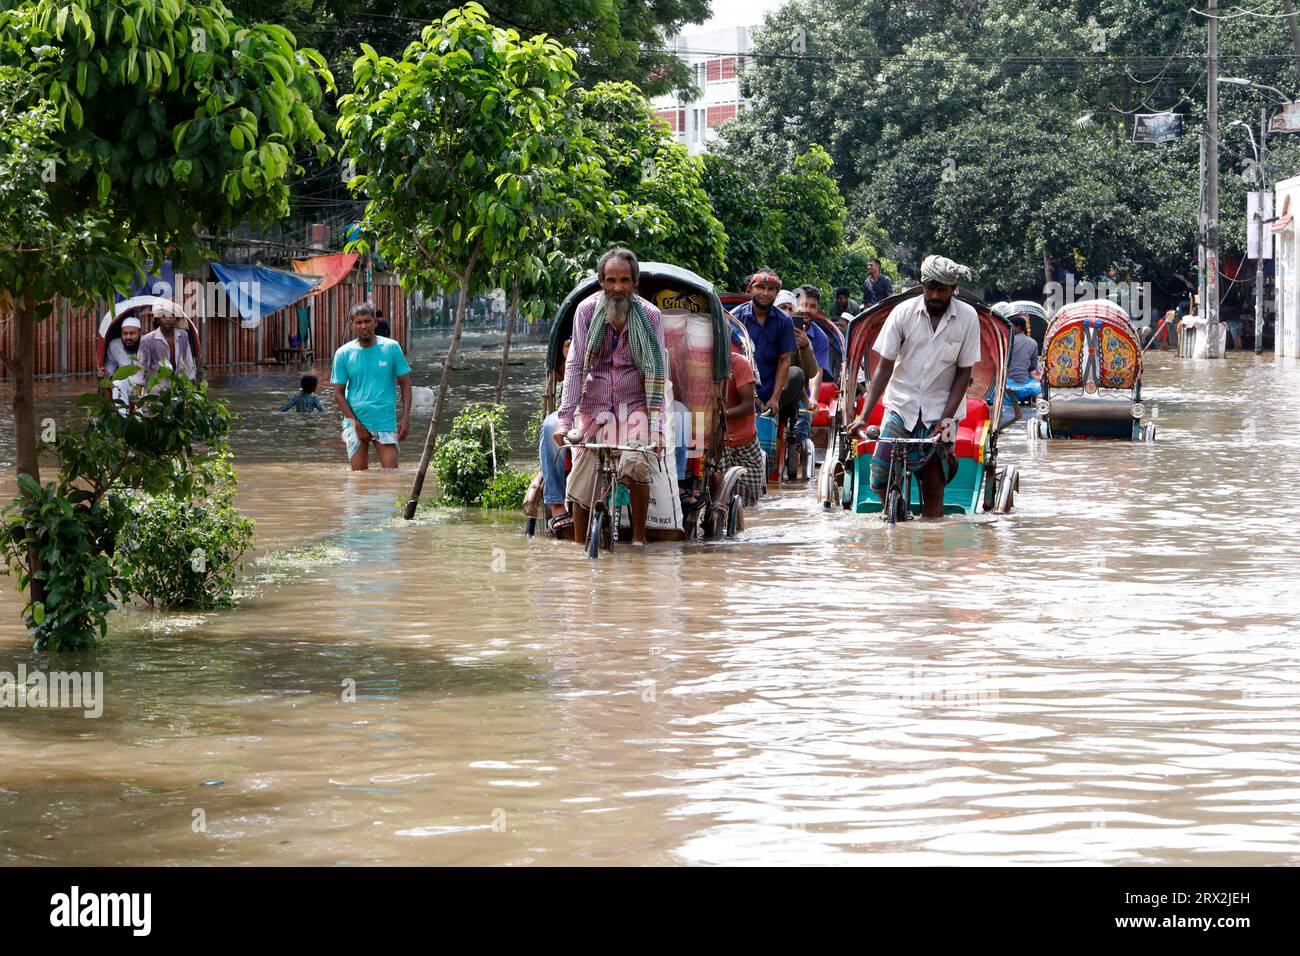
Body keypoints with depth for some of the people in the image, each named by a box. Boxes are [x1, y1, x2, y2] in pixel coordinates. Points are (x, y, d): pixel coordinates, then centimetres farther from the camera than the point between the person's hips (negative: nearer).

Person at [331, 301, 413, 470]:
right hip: (355, 422, 1)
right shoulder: (343, 353, 0)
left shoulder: (391, 348, -1)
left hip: (385, 422, -1)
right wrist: (356, 423, -8)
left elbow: (405, 383, 4)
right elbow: (338, 394, 2)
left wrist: (406, 418, -6)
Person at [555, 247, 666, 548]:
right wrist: (565, 419, -15)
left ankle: (639, 540, -8)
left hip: (635, 406, -1)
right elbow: (575, 366, -7)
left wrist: (656, 426, -17)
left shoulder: (649, 315, -5)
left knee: (636, 466, -25)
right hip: (594, 407, 1)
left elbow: (658, 374, -7)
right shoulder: (587, 310, -5)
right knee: (581, 486, -3)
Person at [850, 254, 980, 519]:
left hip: (941, 411, -1)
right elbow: (884, 367, -4)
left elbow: (964, 373, -3)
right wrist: (863, 416, -13)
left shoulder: (967, 318, -6)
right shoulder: (904, 313, -6)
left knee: (934, 486, -5)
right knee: (880, 477, -8)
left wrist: (946, 419, -13)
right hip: (901, 406, 1)